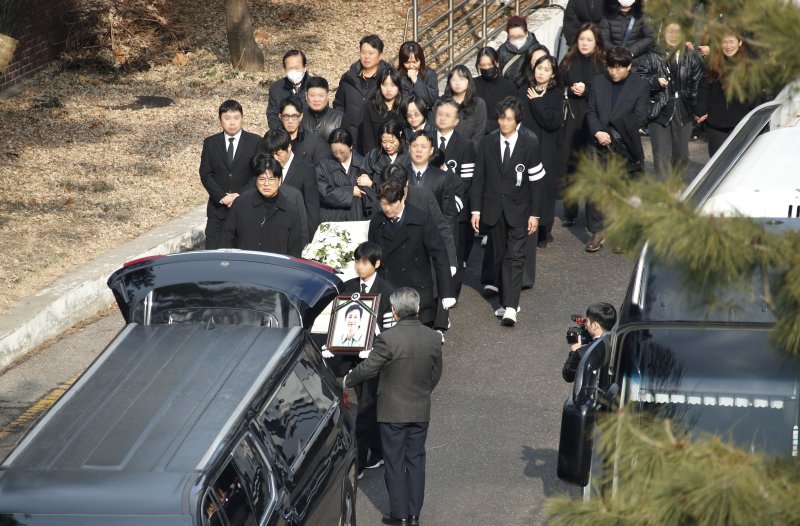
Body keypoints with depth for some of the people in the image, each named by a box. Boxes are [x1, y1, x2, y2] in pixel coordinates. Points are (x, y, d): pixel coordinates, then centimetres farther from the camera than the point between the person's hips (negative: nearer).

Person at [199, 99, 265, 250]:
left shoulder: (255, 142, 2)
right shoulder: (210, 143, 7)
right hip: (218, 209, 1)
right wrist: (222, 197, -11)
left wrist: (240, 196, -13)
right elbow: (205, 174, 1)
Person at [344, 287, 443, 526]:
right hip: (421, 411, 4)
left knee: (394, 462, 7)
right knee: (415, 460, 13)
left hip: (393, 410, -4)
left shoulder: (388, 339, -21)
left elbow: (368, 368, -12)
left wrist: (347, 380, 7)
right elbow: (435, 375, 6)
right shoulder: (433, 338, -5)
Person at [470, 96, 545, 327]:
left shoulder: (530, 144, -4)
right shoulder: (487, 143, 1)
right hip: (494, 209, 3)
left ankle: (510, 308, -17)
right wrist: (476, 209, -1)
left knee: (515, 257, -11)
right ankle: (506, 302, 19)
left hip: (518, 210, -3)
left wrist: (535, 214, -4)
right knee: (500, 257, 9)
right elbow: (478, 177, 4)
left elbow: (536, 181, -2)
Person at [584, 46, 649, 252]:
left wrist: (614, 133, -14)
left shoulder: (640, 86, -1)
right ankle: (597, 232, 5)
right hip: (600, 145, 2)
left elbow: (640, 118, -6)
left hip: (625, 148, -2)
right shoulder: (598, 82, 9)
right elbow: (591, 112, 6)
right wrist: (598, 132, -13)